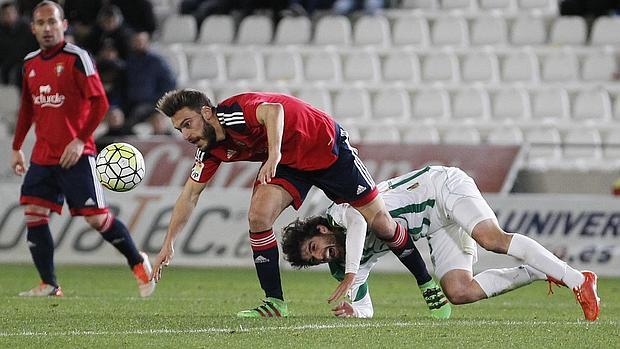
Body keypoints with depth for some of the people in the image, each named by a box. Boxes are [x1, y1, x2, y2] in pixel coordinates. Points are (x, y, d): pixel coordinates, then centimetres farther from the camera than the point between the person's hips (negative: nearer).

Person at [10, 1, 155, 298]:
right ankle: (49, 286, 4)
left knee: (96, 218, -7)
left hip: (75, 155, -6)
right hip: (42, 158, 6)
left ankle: (138, 263, 14)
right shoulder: (30, 63, 12)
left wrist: (80, 140, -18)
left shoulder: (76, 58, -9)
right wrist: (16, 148, 21)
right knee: (34, 215, -3)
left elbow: (99, 102, -12)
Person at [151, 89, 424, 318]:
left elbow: (273, 109, -52)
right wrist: (169, 243, -2)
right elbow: (189, 197, 3)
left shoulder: (233, 113, -31)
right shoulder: (210, 150, -6)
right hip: (289, 162, 6)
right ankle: (274, 303, -9)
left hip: (327, 148, -6)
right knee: (258, 217, -17)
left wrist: (274, 155, -63)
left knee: (380, 222, -4)